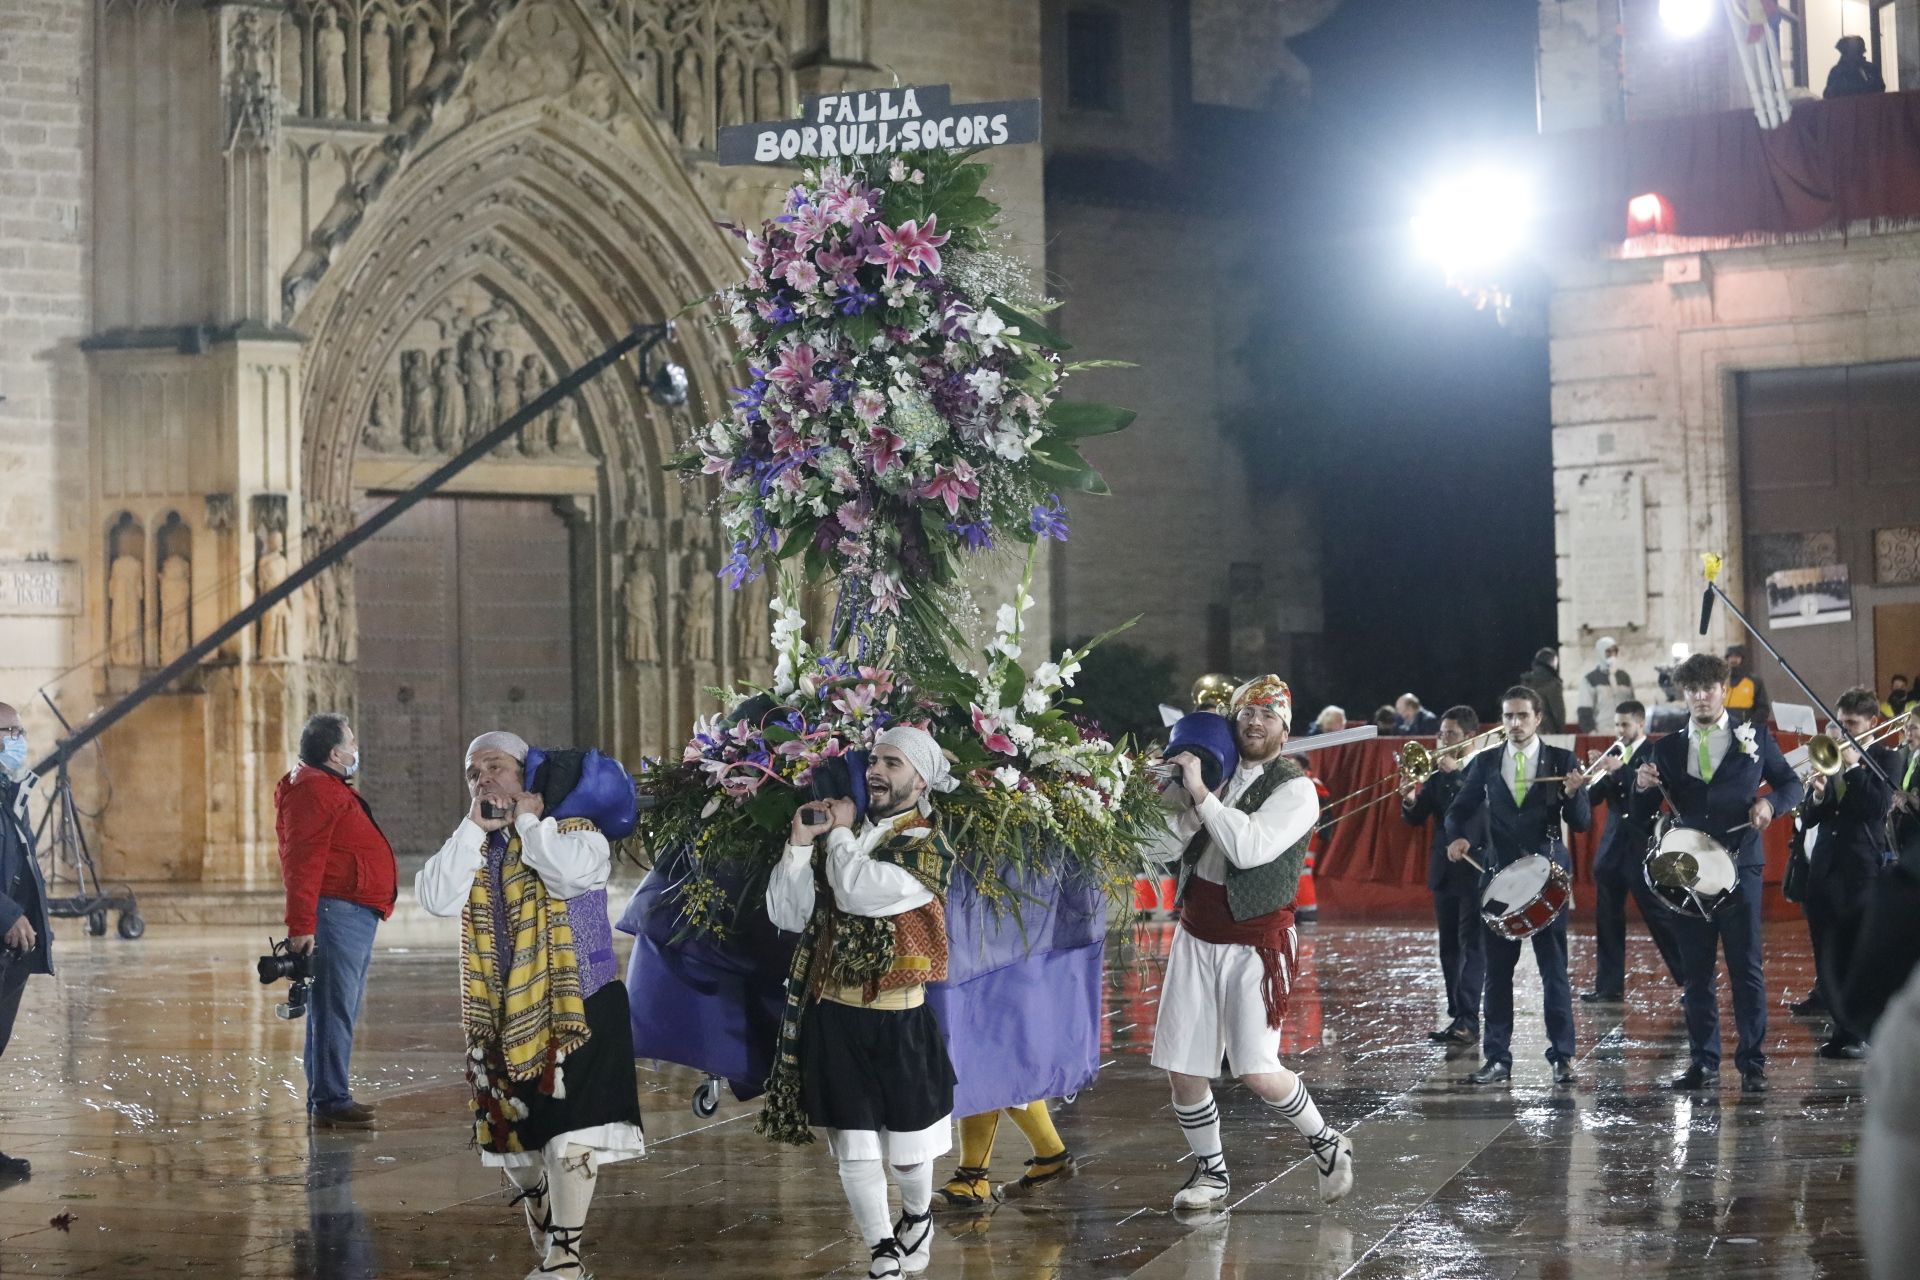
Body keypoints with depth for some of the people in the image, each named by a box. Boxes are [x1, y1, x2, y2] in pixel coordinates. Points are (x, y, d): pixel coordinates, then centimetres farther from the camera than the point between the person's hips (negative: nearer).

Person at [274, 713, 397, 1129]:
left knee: (343, 1011, 14)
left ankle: (327, 1097, 20)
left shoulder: (332, 788, 22)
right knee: (333, 1010, -10)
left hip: (356, 916, 11)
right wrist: (301, 925, -26)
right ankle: (329, 1102, -10)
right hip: (337, 913, -11)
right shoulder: (314, 791, -13)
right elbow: (302, 862, -21)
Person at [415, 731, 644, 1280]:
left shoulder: (576, 832, -4)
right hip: (503, 1019, 6)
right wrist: (475, 827, -8)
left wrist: (529, 820, -12)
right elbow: (436, 899, -8)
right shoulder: (472, 847, 10)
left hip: (576, 1010, -6)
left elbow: (568, 873, -28)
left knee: (570, 1136, -12)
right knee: (517, 1142, 11)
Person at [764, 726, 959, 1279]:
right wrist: (801, 841, -4)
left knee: (905, 1148, 10)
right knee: (853, 1149, 5)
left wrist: (841, 832, -9)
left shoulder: (930, 849, -8)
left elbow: (857, 893, -24)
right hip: (831, 1013, 4)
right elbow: (787, 915, 6)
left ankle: (917, 1216, 39)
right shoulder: (851, 836, 8)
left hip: (895, 1021, -4)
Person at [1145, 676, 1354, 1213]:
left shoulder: (1296, 790, -10)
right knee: (1182, 1069, 5)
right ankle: (1210, 1170, 25)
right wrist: (1176, 792, -8)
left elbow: (1251, 847, -26)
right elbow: (1163, 849, 7)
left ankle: (1327, 1144, 14)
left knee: (1258, 1071, -12)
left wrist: (1199, 792, -23)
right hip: (1195, 937, 5)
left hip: (1255, 942, -5)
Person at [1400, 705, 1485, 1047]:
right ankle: (1456, 1016, 14)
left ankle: (1468, 1022, -16)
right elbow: (1415, 819, 7)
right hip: (1444, 871, 6)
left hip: (1476, 870, -6)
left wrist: (1455, 771, -23)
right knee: (1450, 949, 9)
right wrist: (1409, 801, -13)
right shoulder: (1437, 773, 10)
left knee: (1473, 947, -10)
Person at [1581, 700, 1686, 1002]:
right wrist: (1600, 775, -12)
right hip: (1612, 848, 6)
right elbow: (1593, 798, 8)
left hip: (1642, 848, -6)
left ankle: (1689, 978, 3)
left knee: (1660, 916, -4)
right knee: (1607, 919, 6)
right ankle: (1609, 986, 11)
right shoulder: (1613, 756, 12)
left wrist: (1619, 769, -27)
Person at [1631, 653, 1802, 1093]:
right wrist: (1642, 787, -11)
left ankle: (1753, 1064, 1)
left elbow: (1791, 783, 12)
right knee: (1696, 973, 5)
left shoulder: (1754, 736, 6)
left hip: (1739, 866, -3)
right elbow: (1643, 816, 10)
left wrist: (1770, 803, -9)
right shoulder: (1667, 748, 11)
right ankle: (1703, 1063, 11)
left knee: (1746, 968, -4)